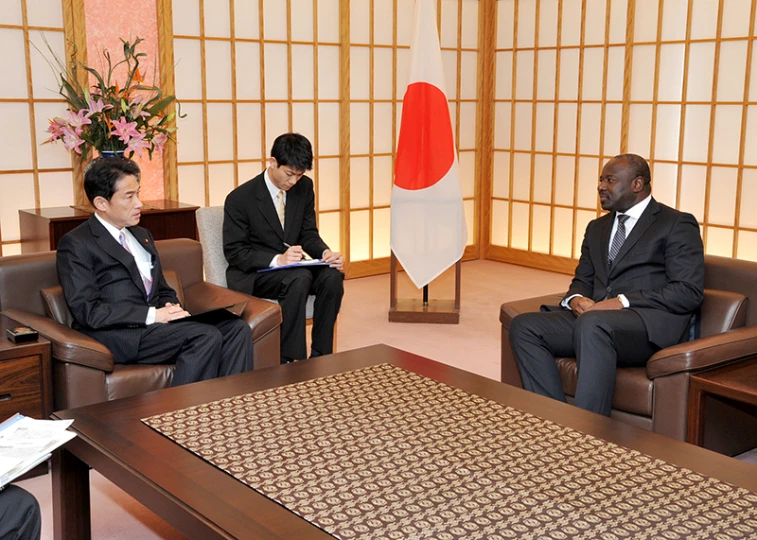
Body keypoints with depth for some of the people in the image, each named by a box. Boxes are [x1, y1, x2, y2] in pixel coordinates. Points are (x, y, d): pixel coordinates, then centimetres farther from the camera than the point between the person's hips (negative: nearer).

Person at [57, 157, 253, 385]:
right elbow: (88, 311, -12)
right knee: (207, 336, -28)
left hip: (154, 322, 8)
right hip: (116, 336, -8)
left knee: (237, 329, -15)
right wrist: (152, 315, -17)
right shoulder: (76, 244, -2)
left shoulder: (142, 235, 23)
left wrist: (170, 309, 1)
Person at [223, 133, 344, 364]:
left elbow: (309, 234, 7)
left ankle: (320, 357, -16)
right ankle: (288, 361, -29)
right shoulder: (240, 198, -14)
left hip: (292, 267, 6)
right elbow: (234, 252, -14)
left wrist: (325, 253, -17)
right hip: (253, 275, -5)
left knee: (332, 276, -24)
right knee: (299, 279, -35)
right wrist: (277, 260, -29)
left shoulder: (304, 187, 0)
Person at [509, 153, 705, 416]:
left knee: (592, 323, -38)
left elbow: (689, 292, -8)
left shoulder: (677, 224, 3)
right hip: (593, 318, 7)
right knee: (523, 326, -15)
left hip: (652, 327, -7)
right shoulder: (597, 228, 24)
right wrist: (576, 298, -2)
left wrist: (624, 302, -17)